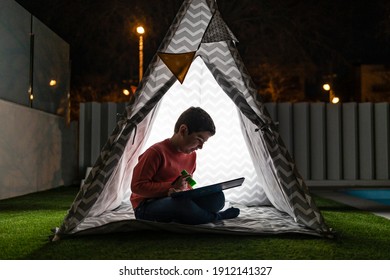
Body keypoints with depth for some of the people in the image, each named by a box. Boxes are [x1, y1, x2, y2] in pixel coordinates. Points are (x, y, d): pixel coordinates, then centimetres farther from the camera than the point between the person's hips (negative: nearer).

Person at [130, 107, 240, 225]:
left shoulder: (191, 154, 6)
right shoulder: (157, 152, -17)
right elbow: (137, 186, -16)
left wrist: (184, 189, -13)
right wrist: (172, 187, -21)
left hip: (176, 201, 6)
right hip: (146, 208, -6)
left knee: (217, 197, -13)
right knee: (182, 204, -37)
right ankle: (215, 217, -11)